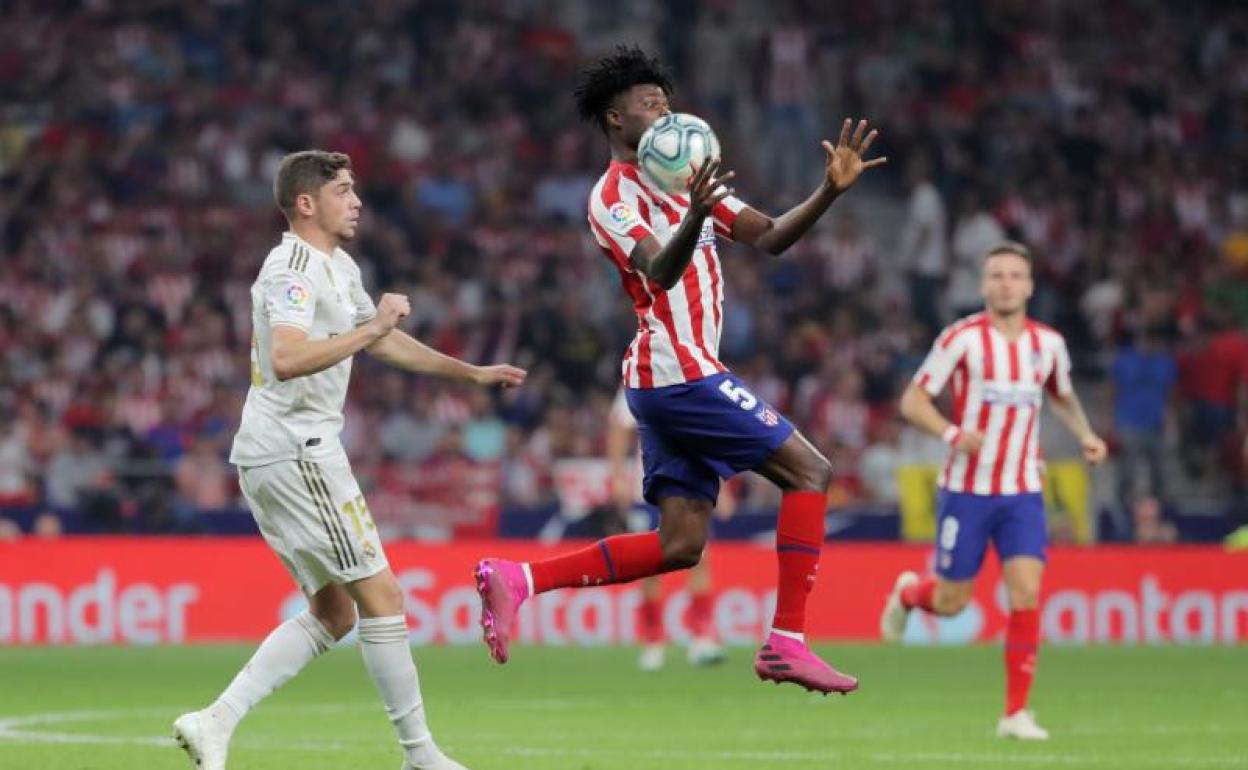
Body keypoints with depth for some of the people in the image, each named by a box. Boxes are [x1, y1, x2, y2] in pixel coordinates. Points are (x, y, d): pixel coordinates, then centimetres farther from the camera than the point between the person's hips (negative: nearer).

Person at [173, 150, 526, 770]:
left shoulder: (340, 268, 18)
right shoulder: (294, 268, -14)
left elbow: (382, 341, 32)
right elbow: (287, 360, -30)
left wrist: (472, 372, 30)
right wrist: (369, 329, -27)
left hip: (273, 457, 11)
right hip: (295, 453, -11)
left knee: (333, 612, 11)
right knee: (379, 594, -7)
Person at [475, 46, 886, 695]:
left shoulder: (685, 179, 19)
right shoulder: (615, 195, -7)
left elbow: (768, 238, 12)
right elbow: (660, 271, -25)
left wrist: (830, 190, -3)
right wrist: (695, 215, -44)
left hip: (668, 381, 9)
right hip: (678, 370, -9)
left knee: (681, 544, 4)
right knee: (809, 470, -8)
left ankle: (516, 580, 2)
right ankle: (786, 642, -11)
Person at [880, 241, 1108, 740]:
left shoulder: (1048, 343, 4)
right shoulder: (963, 338, -9)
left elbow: (1062, 396, 23)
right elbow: (912, 401, -8)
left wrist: (1085, 435, 4)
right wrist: (952, 433, -26)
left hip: (1023, 493, 2)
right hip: (966, 489, -2)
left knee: (1027, 594, -13)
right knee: (951, 602, 5)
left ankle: (1016, 713, -6)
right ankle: (908, 592, 42)